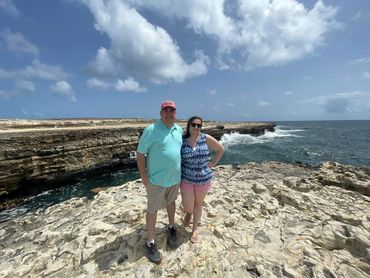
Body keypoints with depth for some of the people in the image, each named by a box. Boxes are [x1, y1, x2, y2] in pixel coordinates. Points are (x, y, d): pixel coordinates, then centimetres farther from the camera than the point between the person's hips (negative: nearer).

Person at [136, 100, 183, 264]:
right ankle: (150, 242, 33)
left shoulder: (179, 130, 1)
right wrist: (144, 177, -14)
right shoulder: (151, 130, -16)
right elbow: (140, 153, -13)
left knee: (171, 202, 25)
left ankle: (171, 228, 49)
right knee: (153, 209, 11)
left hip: (175, 177, 6)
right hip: (157, 179, -5)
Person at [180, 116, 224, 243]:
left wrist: (213, 163, -1)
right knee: (188, 207, 6)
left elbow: (221, 149, 5)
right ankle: (188, 213, 45)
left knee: (198, 204, 17)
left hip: (203, 178, 1)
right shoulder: (182, 140, -9)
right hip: (186, 178, 0)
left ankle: (195, 227, 43)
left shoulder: (206, 138, -9)